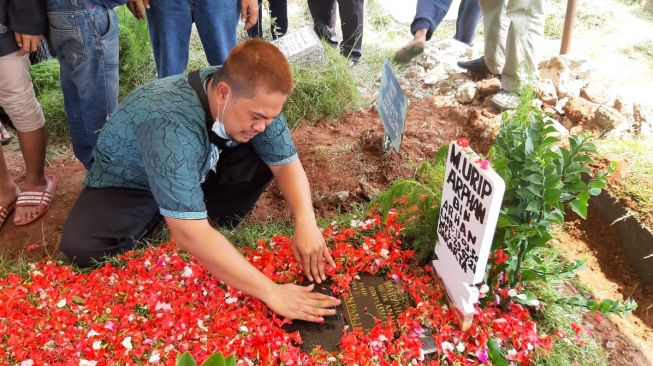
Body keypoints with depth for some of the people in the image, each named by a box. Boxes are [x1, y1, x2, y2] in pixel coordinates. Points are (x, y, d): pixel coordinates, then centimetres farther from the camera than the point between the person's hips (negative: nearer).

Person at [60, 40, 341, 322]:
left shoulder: (253, 97, -24)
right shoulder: (171, 125, -43)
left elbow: (287, 163, -15)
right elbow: (189, 235, -46)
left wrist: (306, 223, -34)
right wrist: (270, 292, -46)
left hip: (200, 171, 4)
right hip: (129, 183, -4)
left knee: (267, 158, -18)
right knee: (81, 247, -28)